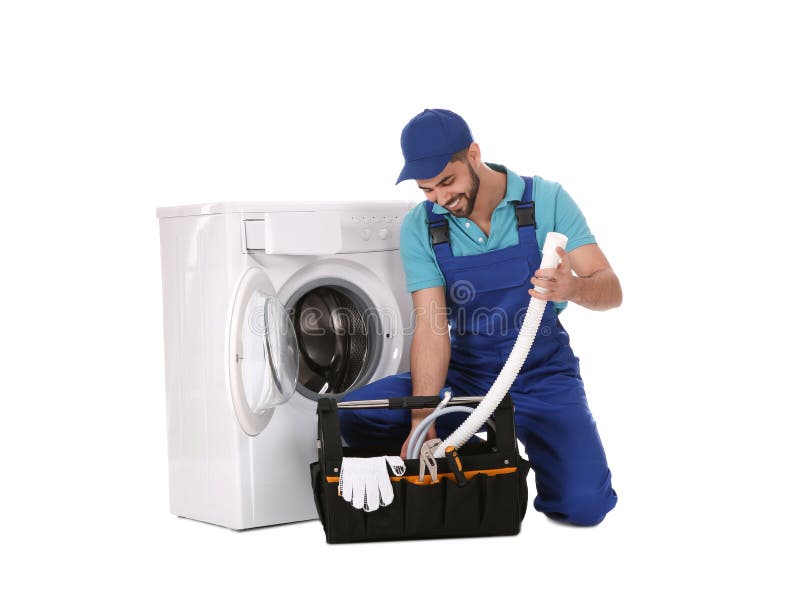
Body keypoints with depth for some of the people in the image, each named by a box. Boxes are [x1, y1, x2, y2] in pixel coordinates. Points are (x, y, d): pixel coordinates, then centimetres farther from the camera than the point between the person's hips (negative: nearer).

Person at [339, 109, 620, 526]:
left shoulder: (546, 201, -11)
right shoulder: (420, 228, -7)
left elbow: (611, 290, -14)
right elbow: (431, 327, -15)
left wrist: (574, 288, -40)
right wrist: (422, 419, -29)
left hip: (542, 375, -2)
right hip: (464, 372, 2)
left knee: (583, 504, -24)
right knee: (354, 417, -18)